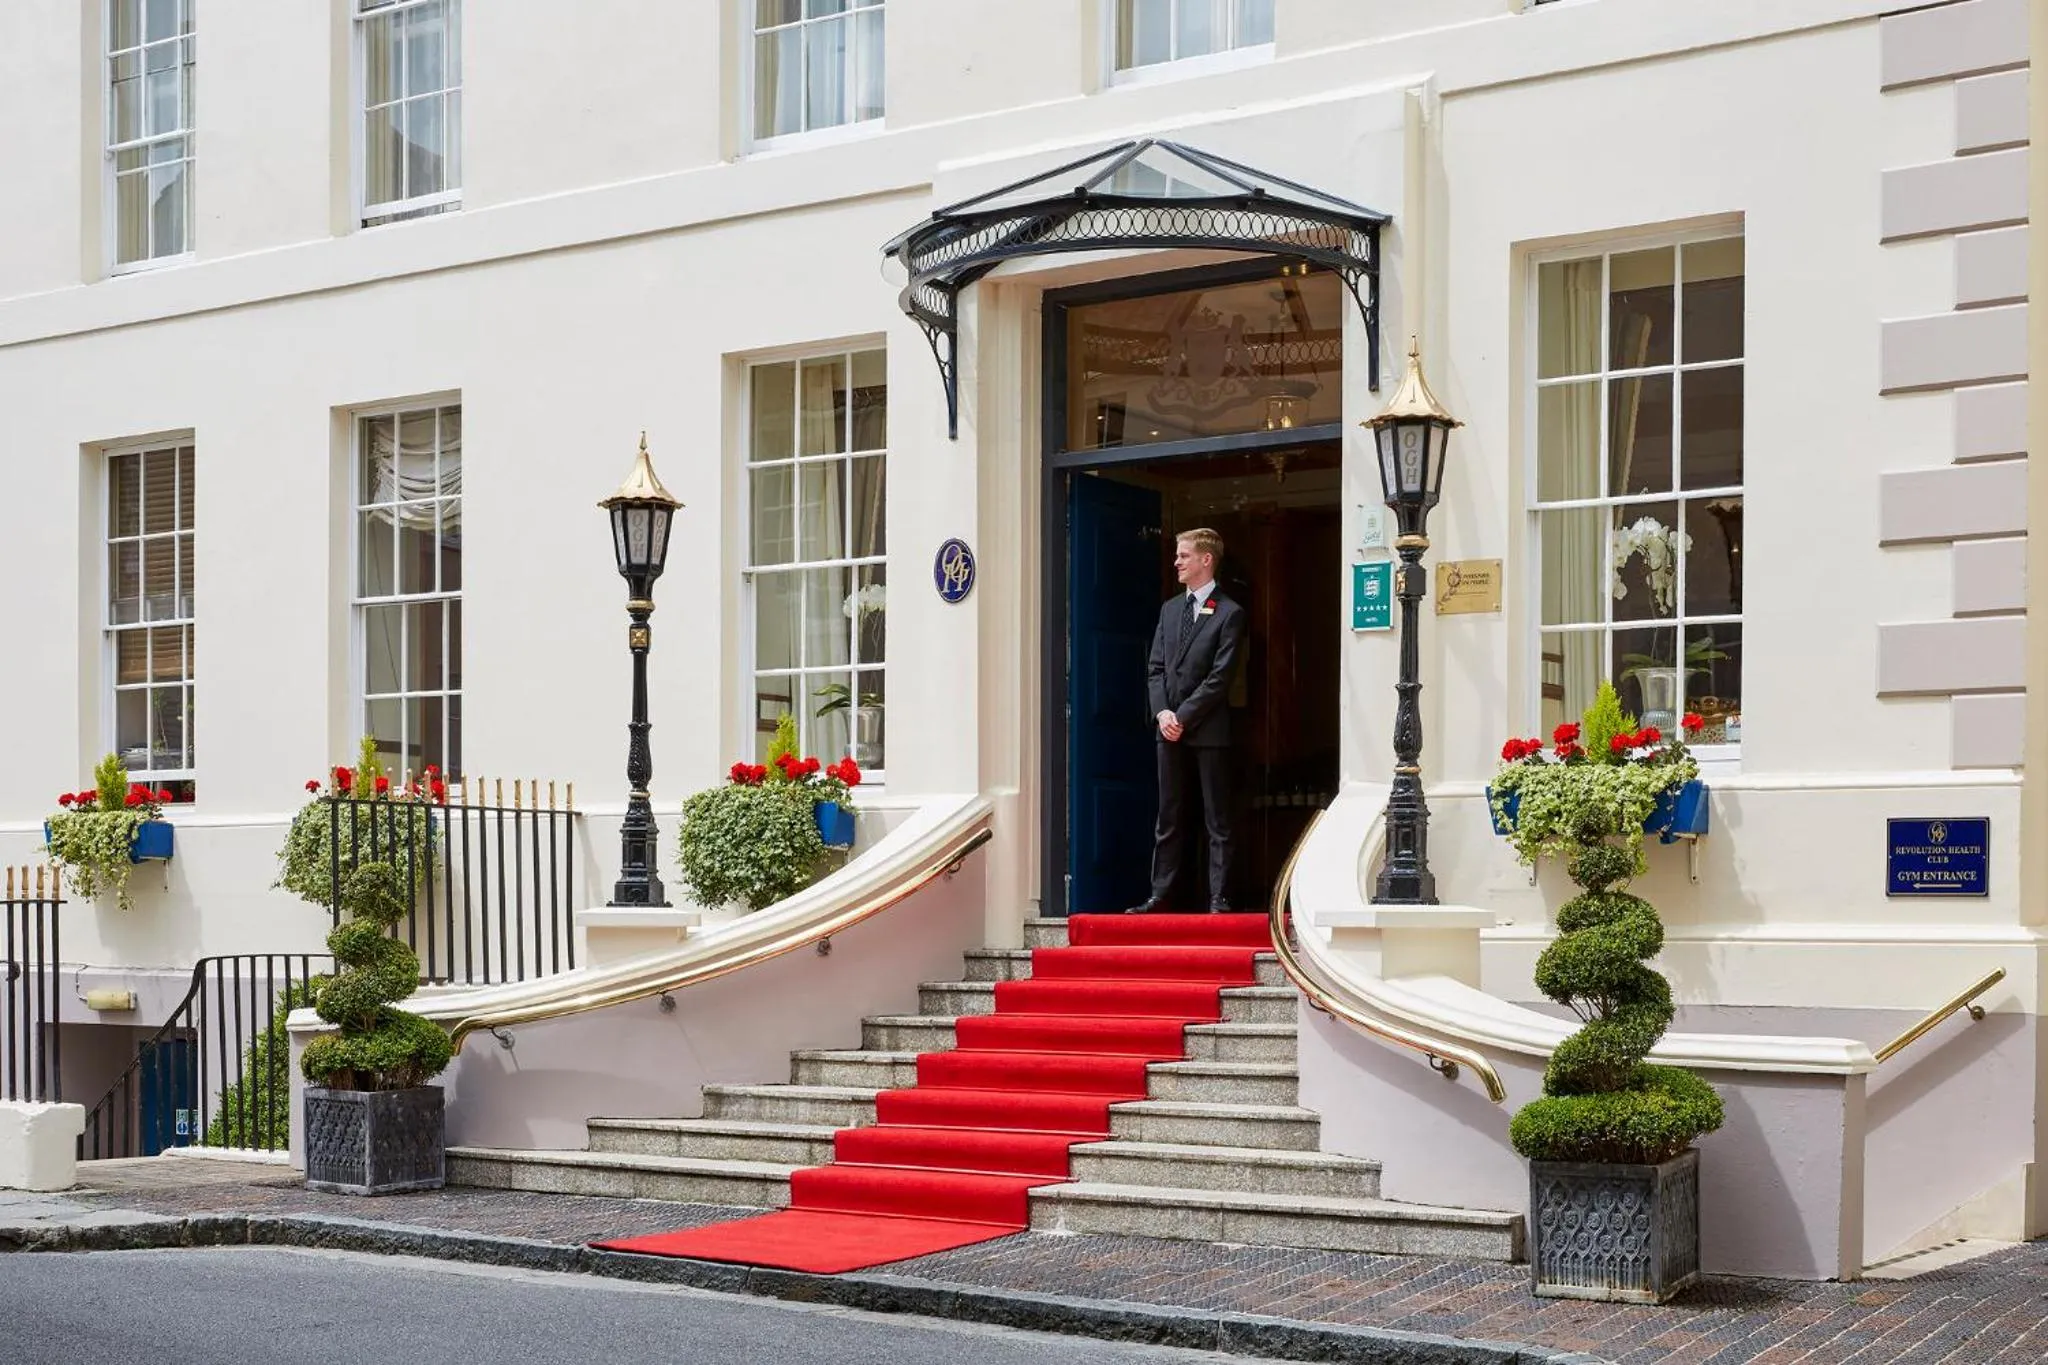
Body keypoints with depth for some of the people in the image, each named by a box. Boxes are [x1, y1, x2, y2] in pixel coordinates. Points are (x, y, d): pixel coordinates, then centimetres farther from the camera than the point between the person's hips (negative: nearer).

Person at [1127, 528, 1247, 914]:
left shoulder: (1229, 614, -5)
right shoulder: (1170, 609, 15)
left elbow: (1220, 677, -11)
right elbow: (1155, 667, 12)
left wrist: (1183, 716, -13)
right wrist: (1162, 712, -4)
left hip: (1208, 730, -6)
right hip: (1169, 728, 6)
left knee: (1217, 821, 0)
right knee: (1168, 819, 9)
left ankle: (1219, 898, 3)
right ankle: (1159, 895, 12)